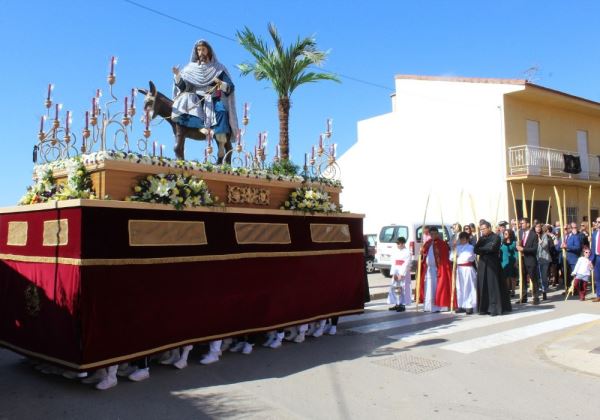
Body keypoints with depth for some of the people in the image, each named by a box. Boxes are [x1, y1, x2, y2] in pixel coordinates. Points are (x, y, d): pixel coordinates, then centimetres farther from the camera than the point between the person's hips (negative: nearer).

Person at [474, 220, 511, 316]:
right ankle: (484, 308, 8)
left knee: (493, 286, -6)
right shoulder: (481, 238, 14)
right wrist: (486, 250, -13)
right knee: (483, 286, 3)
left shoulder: (495, 237, -4)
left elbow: (491, 248, -18)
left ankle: (495, 308, -2)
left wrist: (481, 249, -4)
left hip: (492, 264, -6)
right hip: (482, 264, 6)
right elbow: (475, 250, 3)